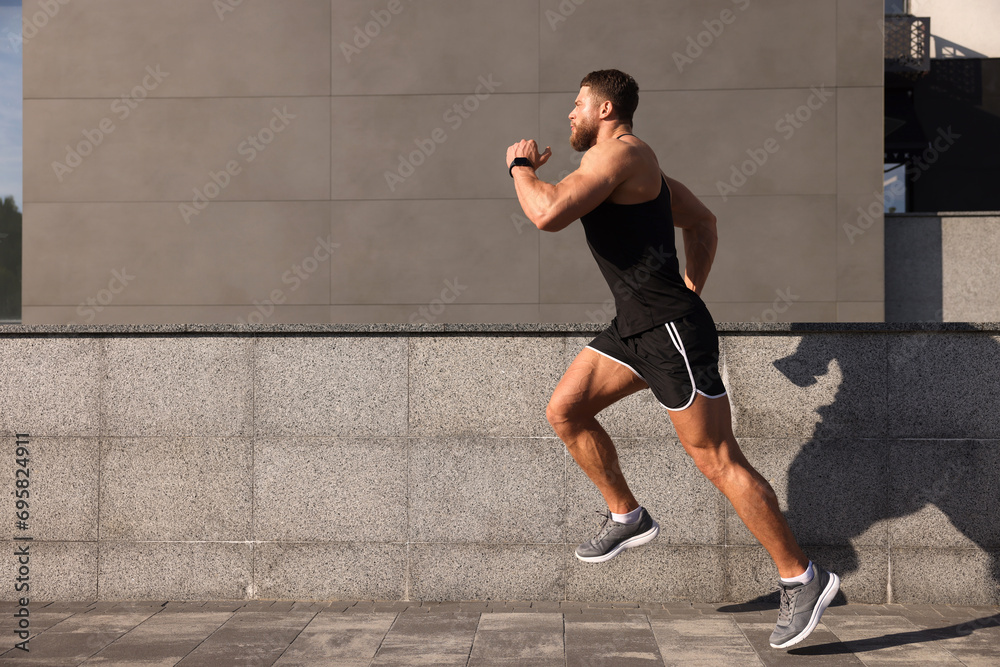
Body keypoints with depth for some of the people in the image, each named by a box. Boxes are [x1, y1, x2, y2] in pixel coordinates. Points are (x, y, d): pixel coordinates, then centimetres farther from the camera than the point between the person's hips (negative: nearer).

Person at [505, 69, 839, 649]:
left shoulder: (619, 152, -13)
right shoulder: (634, 161, 18)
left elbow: (548, 215, -26)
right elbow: (703, 221, 26)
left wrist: (521, 166, -7)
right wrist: (691, 288, 20)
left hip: (671, 330, -10)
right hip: (634, 326, 10)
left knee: (719, 461, -7)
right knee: (564, 411, 11)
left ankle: (803, 580, 3)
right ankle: (627, 517, 23)